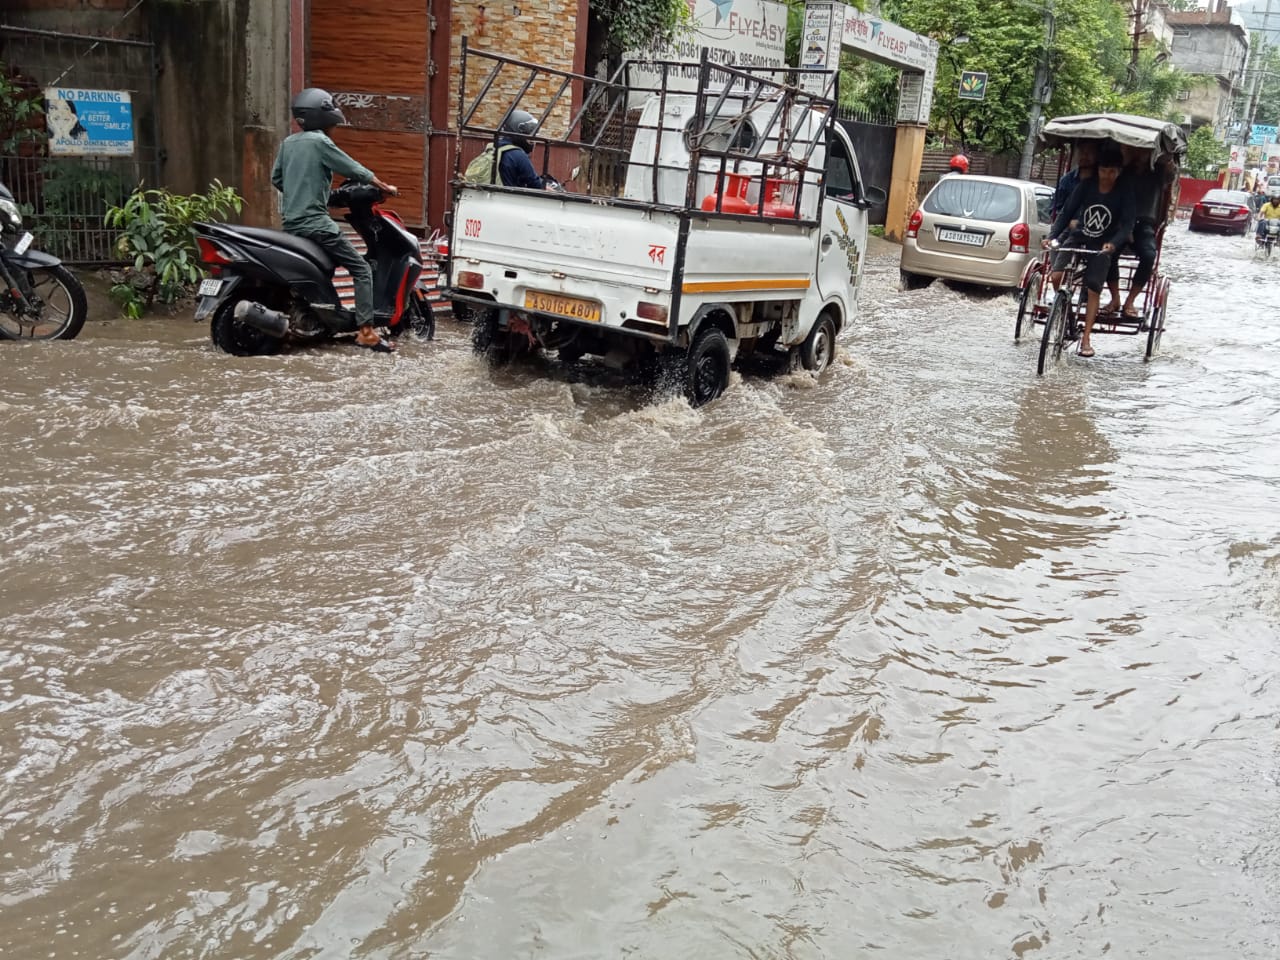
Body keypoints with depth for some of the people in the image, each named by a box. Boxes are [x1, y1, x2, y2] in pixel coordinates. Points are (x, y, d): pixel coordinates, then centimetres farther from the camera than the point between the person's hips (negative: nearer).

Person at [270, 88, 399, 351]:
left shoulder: (288, 142, 12)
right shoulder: (319, 142, -10)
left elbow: (276, 178, 19)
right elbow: (355, 171, -9)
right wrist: (386, 188, 3)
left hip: (291, 222, 8)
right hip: (315, 223, -8)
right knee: (361, 269, -7)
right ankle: (366, 330, -16)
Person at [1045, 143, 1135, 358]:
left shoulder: (1124, 195, -8)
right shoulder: (1086, 186, -4)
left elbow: (1127, 225, -15)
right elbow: (1066, 212, -4)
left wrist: (1113, 243, -35)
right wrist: (1052, 236, -19)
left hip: (1102, 247, -1)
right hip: (1076, 238, 2)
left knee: (1093, 290, -12)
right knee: (1056, 276, -22)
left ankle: (1086, 339, -7)